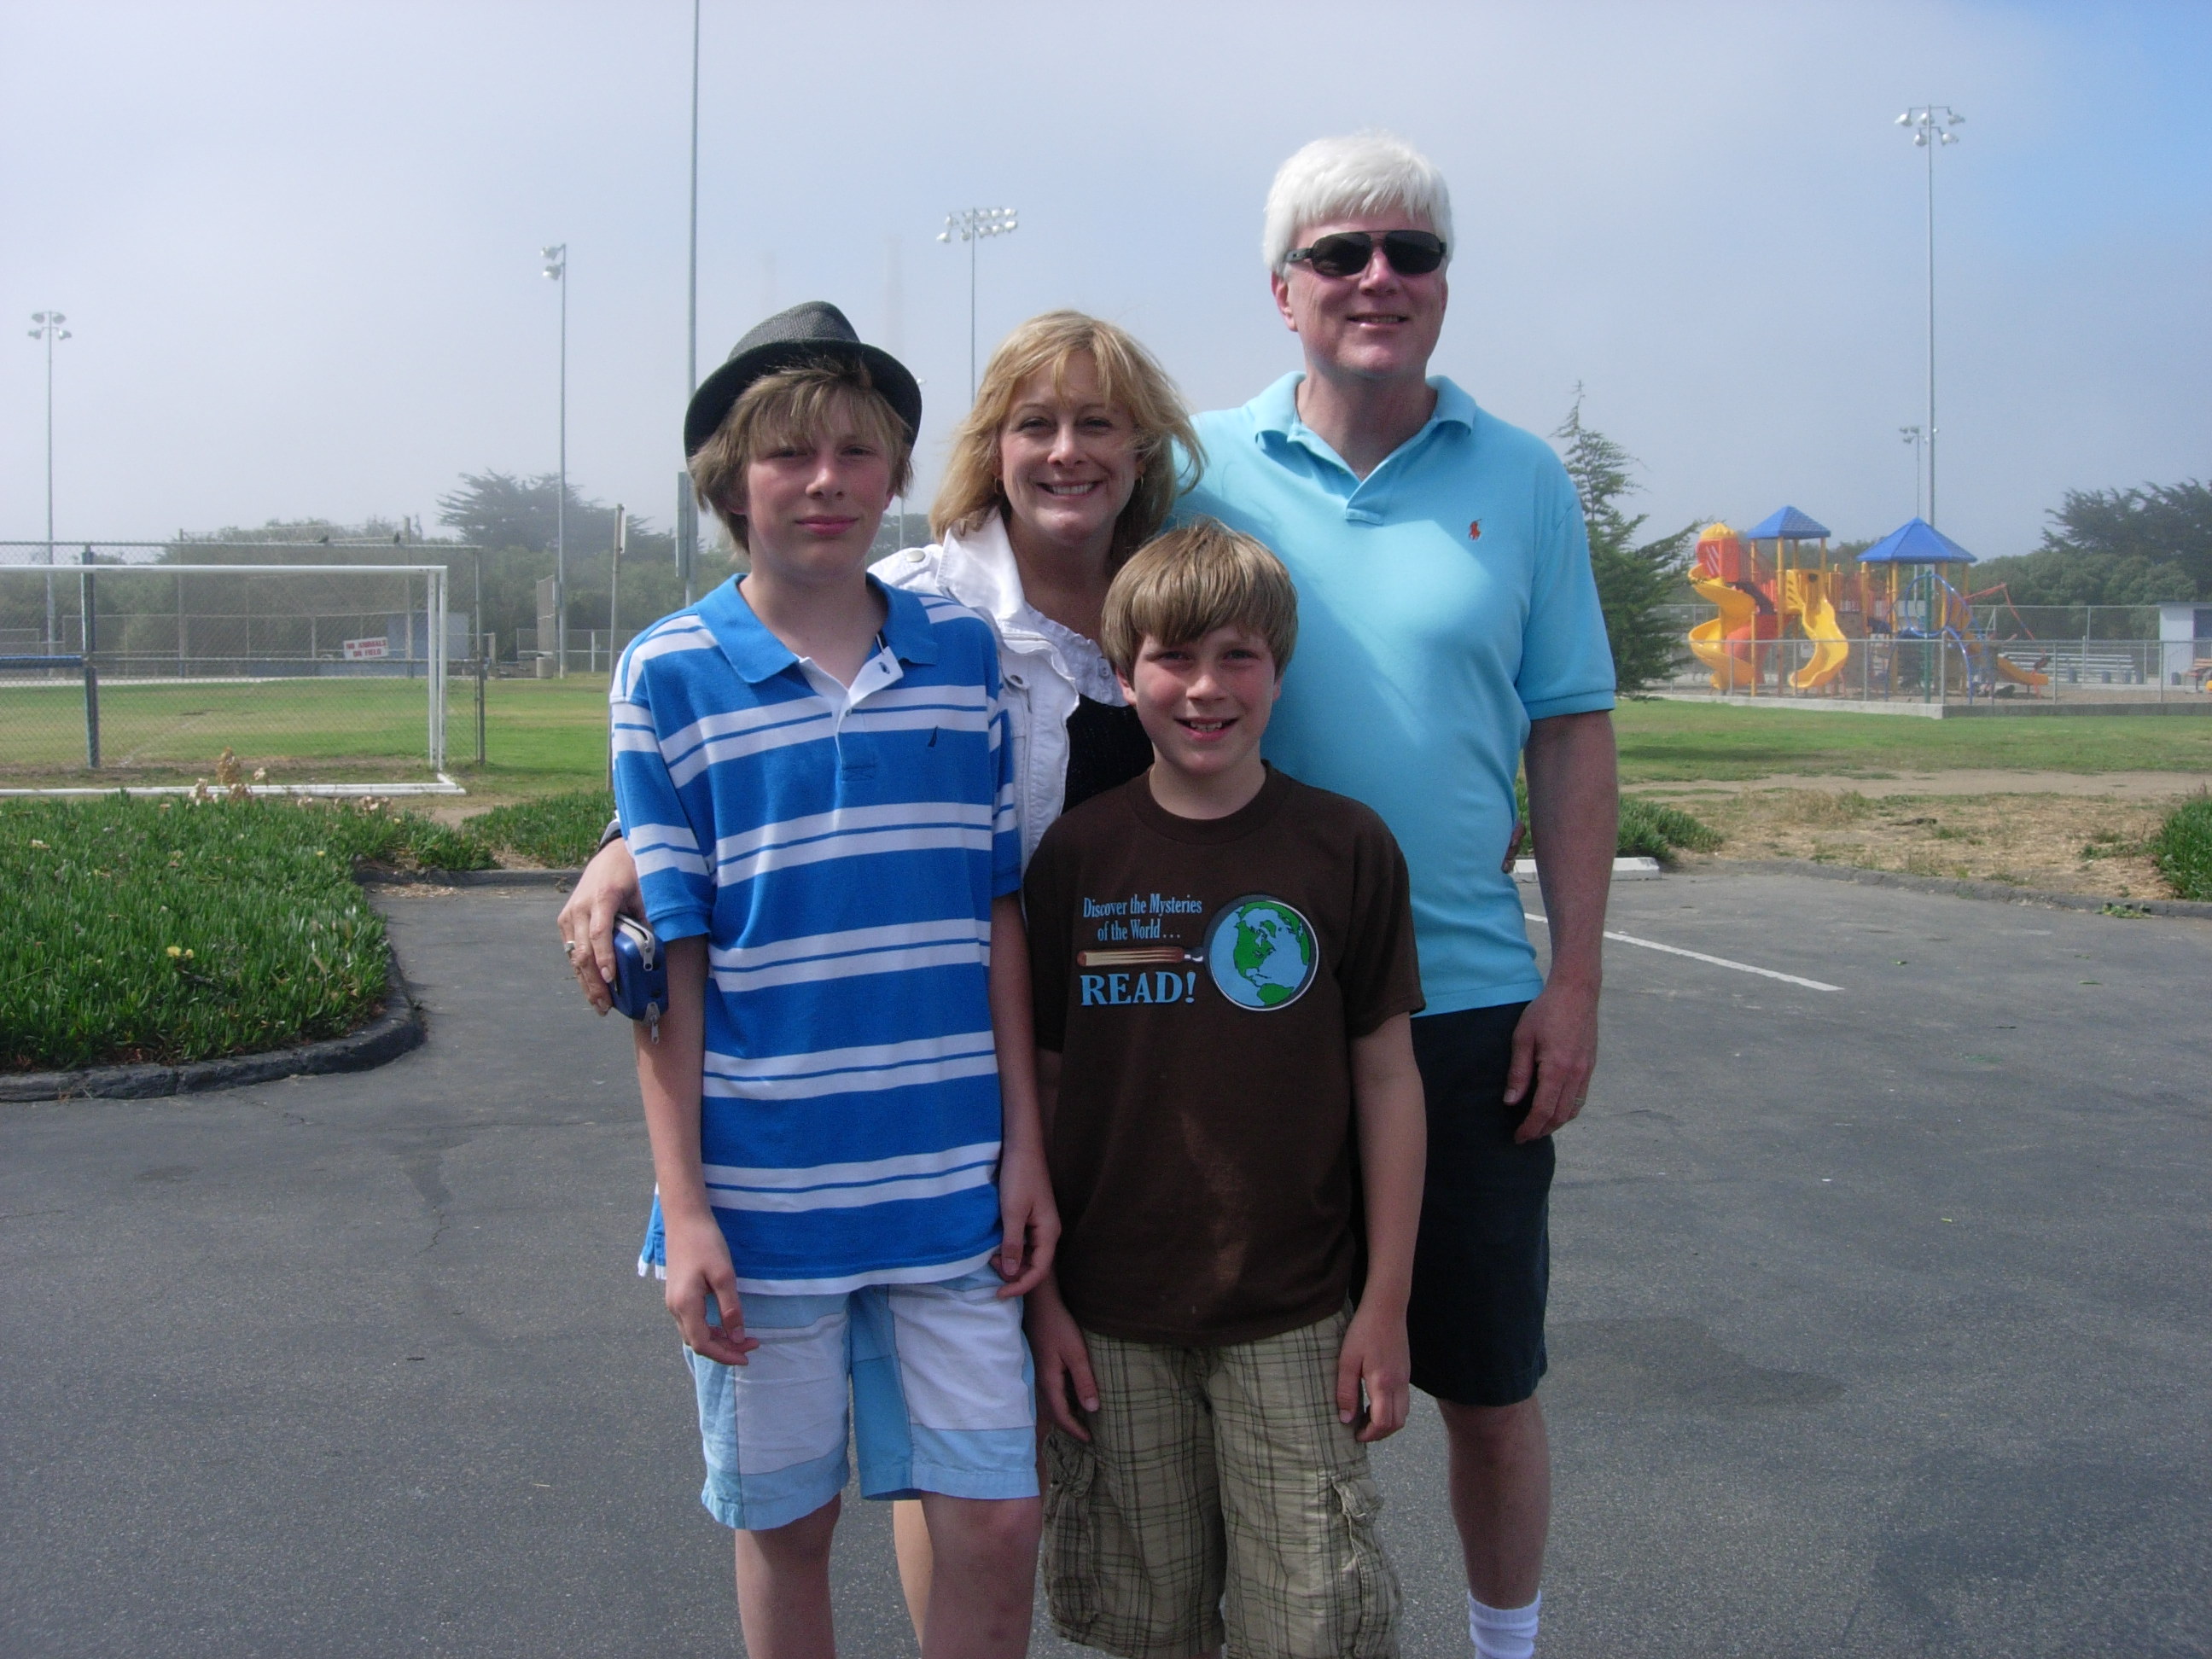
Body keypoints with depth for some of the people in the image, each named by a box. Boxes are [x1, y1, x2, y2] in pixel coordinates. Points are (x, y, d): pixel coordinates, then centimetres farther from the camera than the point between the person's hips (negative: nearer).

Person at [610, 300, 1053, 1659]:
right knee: (786, 1522, 12)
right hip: (764, 1187, -2)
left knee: (998, 1522, 5)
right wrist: (683, 1209, -7)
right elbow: (670, 956, -4)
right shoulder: (670, 675, -4)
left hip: (951, 1180, 2)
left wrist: (1025, 1146, 4)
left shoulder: (963, 651, 4)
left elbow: (1000, 916, 7)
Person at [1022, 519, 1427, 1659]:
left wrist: (1387, 1303, -1)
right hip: (1112, 1322, 1)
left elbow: (1385, 1077, -1)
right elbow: (1039, 1088, 3)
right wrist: (1041, 1297, 2)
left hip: (1294, 1320, -1)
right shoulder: (1075, 858, -2)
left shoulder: (1346, 848, -4)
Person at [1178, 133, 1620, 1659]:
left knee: (1490, 1386, 11)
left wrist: (1576, 984, -3)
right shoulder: (1206, 468, 0)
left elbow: (1572, 736, 2)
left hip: (1469, 1002, 1)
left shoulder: (1521, 480, 2)